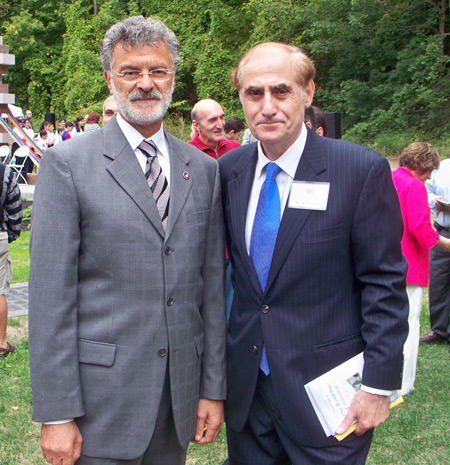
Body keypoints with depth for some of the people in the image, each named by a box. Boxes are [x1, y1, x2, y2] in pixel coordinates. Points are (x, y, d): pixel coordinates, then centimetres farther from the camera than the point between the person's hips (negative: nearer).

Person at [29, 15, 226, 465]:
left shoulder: (204, 169, 7)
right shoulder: (67, 163, -6)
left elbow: (211, 285, 8)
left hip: (179, 395, 4)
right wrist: (56, 414, -11)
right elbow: (50, 295, -9)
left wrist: (214, 388, 7)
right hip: (101, 395, -4)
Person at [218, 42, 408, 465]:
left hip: (326, 388, -4)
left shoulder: (363, 171, -12)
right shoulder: (227, 171, 1)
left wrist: (379, 384, -12)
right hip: (246, 386, 4)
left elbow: (385, 285, -10)